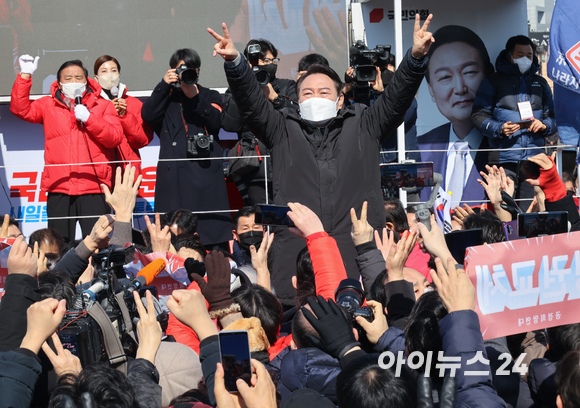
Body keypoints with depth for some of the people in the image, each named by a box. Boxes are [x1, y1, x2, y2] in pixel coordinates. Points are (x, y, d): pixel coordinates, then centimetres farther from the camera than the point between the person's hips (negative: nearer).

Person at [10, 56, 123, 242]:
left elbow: (115, 137, -1)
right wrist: (25, 76, -4)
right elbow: (21, 109, 1)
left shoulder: (103, 106, 11)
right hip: (59, 189, 1)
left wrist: (88, 118, -11)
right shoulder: (48, 106, 15)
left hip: (93, 189, -1)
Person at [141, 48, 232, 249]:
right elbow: (148, 115, 0)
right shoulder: (166, 97, 20)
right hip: (173, 171, 1)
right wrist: (164, 85, -3)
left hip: (204, 168, -1)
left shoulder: (210, 96, 19)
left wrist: (195, 97, -13)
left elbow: (216, 121, -1)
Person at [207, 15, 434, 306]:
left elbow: (396, 98, 8)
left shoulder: (363, 127, 19)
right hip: (296, 257, 0)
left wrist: (416, 57, -8)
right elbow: (251, 103, 7)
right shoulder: (283, 131, 20)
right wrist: (234, 62, -10)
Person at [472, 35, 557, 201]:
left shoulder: (540, 83, 22)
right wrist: (499, 129, -14)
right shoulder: (493, 82, 11)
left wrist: (544, 125, -2)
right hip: (504, 159, -3)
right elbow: (478, 115, 4)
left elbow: (553, 116, 22)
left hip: (534, 157, 3)